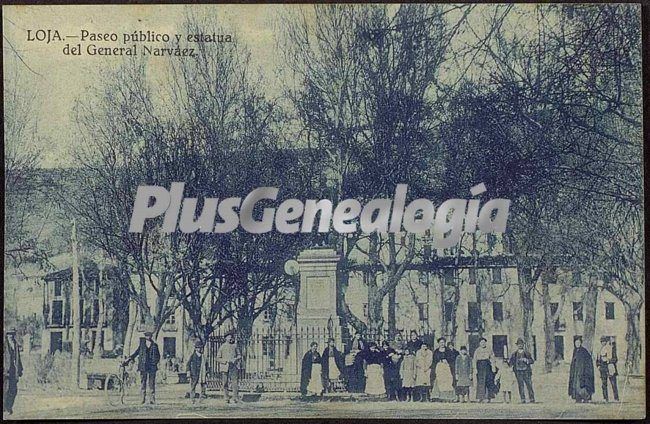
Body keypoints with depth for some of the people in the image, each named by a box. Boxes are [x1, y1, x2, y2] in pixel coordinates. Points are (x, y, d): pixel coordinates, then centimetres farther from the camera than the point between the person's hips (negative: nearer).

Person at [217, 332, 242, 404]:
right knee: (225, 384, 0)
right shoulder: (222, 347, 5)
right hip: (225, 367, -1)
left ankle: (235, 398, -10)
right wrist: (226, 361, -10)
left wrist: (236, 359, -2)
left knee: (235, 382, -9)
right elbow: (218, 358, 4)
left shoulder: (234, 346, 12)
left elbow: (239, 355, 19)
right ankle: (227, 399, 7)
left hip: (234, 366, 1)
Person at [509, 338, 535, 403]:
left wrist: (526, 360, -15)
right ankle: (523, 400, -1)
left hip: (526, 371, -1)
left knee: (529, 385, -6)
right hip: (518, 372, 1)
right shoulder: (514, 354, 12)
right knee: (521, 386, -3)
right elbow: (511, 361, 15)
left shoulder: (527, 353, 8)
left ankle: (532, 399, -2)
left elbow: (532, 361, 2)